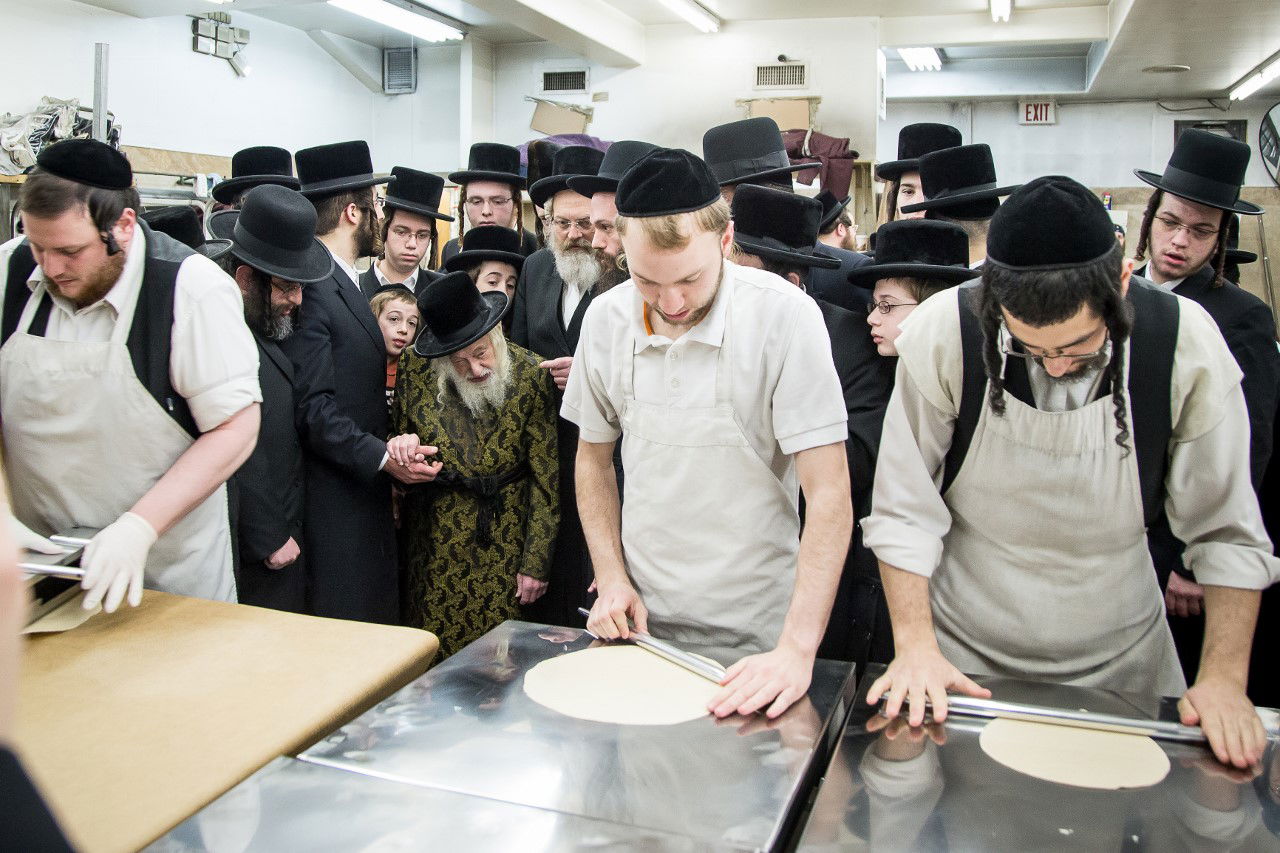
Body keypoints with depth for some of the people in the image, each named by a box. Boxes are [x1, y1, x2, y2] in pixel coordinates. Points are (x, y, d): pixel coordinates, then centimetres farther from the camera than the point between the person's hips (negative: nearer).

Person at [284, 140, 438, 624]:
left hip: (367, 492, 10)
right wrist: (382, 457, -20)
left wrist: (389, 449, 11)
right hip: (333, 498, -10)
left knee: (377, 618, 14)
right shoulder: (311, 287, -15)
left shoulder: (348, 285, 17)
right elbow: (312, 406, -21)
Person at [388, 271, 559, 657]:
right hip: (433, 540, 2)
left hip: (504, 542, -2)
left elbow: (544, 477, -6)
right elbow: (398, 432, 11)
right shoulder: (415, 367, -6)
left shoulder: (528, 374, -11)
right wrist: (402, 445, -14)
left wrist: (536, 563, -6)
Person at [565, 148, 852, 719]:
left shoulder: (785, 316, -19)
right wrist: (611, 578, -2)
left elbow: (829, 495, -20)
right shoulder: (606, 319, -6)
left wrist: (797, 649, -27)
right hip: (640, 619, 4)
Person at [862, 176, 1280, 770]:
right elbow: (902, 512, -14)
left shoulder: (1186, 345, -17)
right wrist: (916, 646, -17)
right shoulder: (943, 332, -21)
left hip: (1117, 667, 1)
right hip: (962, 659, -1)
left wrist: (1224, 678, -11)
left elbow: (1229, 533, -8)